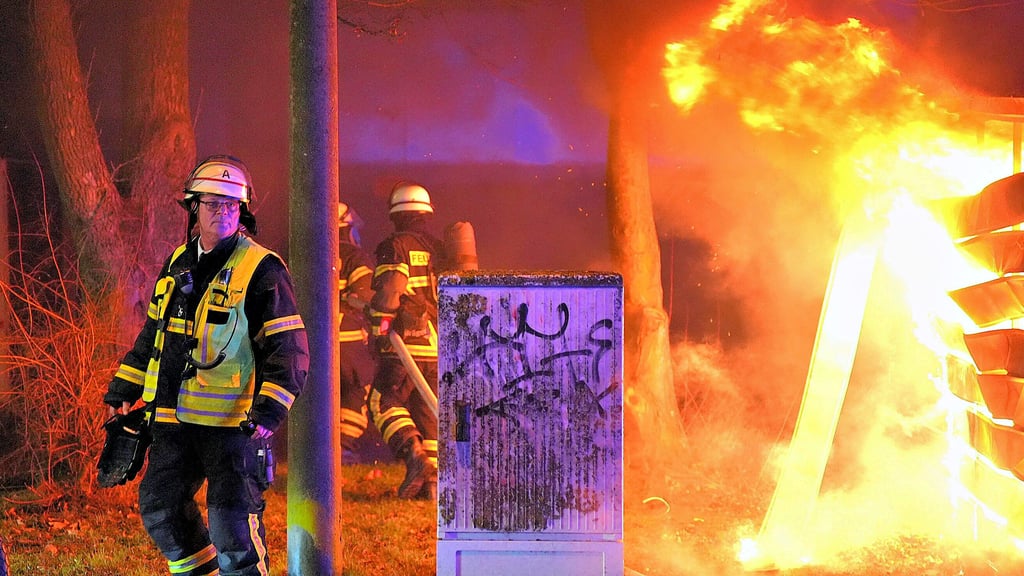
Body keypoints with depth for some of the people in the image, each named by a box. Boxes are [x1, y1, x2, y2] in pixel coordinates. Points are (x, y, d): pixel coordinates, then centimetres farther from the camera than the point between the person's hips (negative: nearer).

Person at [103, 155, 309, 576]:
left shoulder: (262, 270, -7)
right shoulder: (177, 265, 14)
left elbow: (287, 350, -11)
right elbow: (153, 333, 25)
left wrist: (269, 411, -22)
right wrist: (123, 390, 22)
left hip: (232, 419, -7)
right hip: (174, 418, 7)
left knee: (232, 523, -9)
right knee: (159, 507, 13)